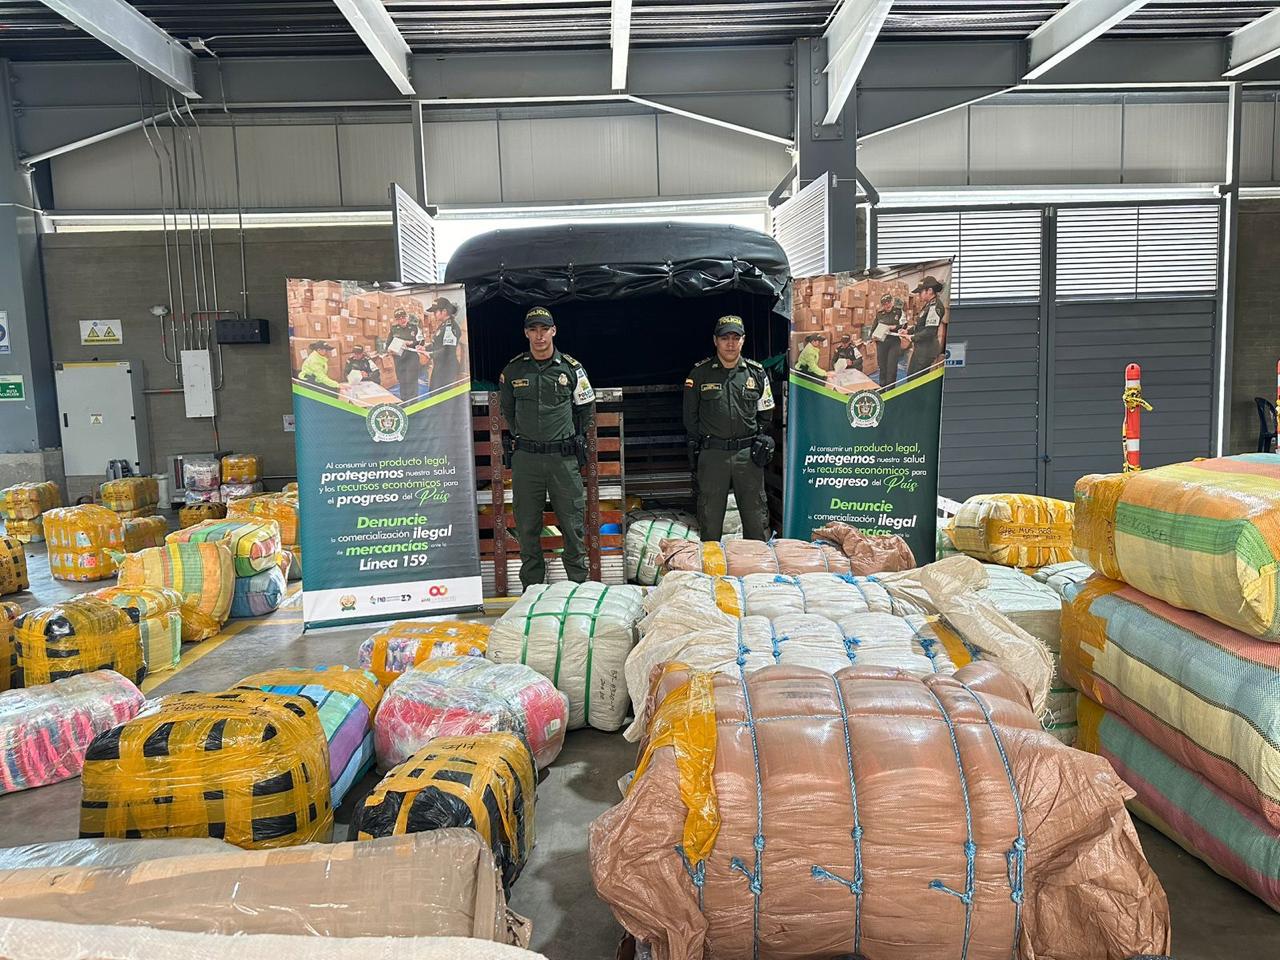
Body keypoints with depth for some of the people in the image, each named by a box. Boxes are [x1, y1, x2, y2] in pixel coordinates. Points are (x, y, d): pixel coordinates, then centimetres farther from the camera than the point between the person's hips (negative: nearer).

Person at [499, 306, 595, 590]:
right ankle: (532, 586, 16)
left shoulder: (571, 368, 2)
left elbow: (586, 408, 14)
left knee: (573, 523, 2)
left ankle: (580, 584, 12)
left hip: (563, 457, -1)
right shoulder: (513, 370, 5)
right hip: (525, 458, 1)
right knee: (527, 526, 5)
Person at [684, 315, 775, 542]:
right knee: (710, 515, 6)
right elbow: (690, 414, 9)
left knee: (756, 514, 6)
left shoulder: (756, 373, 6)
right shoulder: (700, 373, 1)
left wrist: (761, 440, 6)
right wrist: (698, 442, 4)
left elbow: (765, 413, 15)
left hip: (748, 454, 1)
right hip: (712, 454, -1)